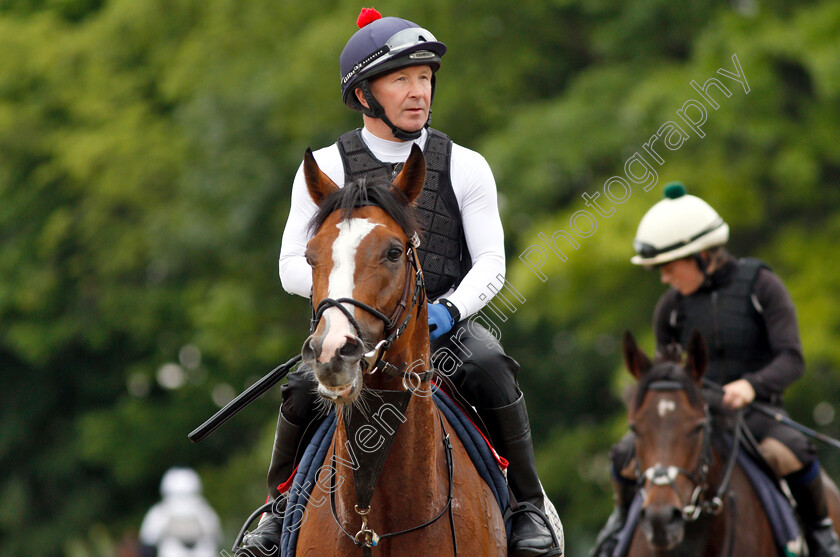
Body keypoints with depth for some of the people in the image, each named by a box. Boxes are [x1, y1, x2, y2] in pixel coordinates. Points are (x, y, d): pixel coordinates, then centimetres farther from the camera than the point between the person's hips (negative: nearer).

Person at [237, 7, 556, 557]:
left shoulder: (465, 167, 5)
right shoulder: (326, 168, 4)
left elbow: (491, 261, 1)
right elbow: (292, 266, 3)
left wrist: (450, 307, -18)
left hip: (444, 321, 0)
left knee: (491, 367, -31)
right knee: (305, 385, -27)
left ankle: (529, 505, -16)